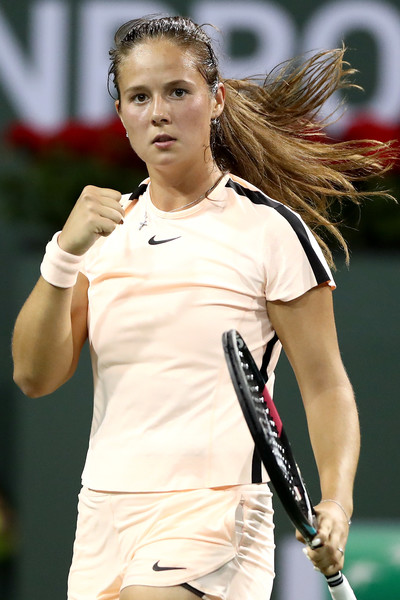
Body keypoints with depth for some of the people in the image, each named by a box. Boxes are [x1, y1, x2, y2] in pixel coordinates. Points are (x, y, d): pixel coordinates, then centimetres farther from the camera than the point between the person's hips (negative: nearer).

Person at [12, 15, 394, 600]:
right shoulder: (107, 229, 11)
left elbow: (325, 385, -3)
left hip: (213, 519, -6)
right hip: (102, 521, 6)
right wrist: (65, 253, -13)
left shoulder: (271, 229, -3)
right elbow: (35, 375, 2)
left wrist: (335, 504, -19)